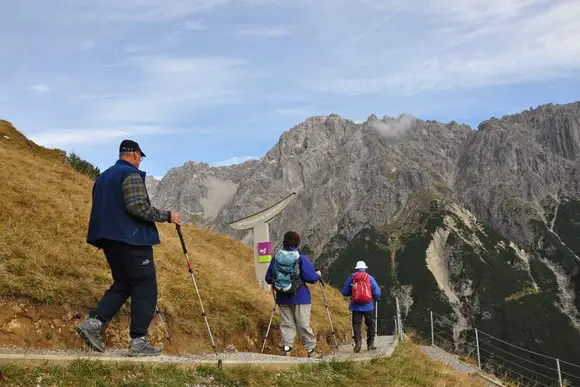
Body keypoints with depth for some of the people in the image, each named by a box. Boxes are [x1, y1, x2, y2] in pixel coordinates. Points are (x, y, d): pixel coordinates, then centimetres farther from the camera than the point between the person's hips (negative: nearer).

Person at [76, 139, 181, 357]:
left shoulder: (103, 177, 19)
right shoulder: (132, 175, -10)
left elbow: (100, 210, 23)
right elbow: (138, 206, -22)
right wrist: (167, 216, -13)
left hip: (109, 240, 9)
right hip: (132, 240, -9)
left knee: (122, 285, 18)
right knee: (145, 288, -2)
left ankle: (93, 323, 4)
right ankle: (138, 341, -3)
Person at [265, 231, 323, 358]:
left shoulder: (276, 258, 0)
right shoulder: (301, 258, -11)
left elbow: (268, 279, 4)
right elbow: (311, 277, -14)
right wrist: (318, 275, 8)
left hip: (282, 298, 3)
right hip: (300, 297, -3)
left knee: (286, 324, 11)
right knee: (304, 324, 4)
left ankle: (286, 348, 8)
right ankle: (311, 349, 13)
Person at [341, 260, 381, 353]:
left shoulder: (351, 278, 1)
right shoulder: (370, 278, -2)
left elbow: (344, 292, 3)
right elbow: (377, 292, -6)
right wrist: (376, 298, 16)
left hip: (356, 306, 0)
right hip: (368, 306, 0)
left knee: (356, 325, 3)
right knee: (370, 325, 14)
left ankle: (358, 343, -14)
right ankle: (370, 344, 18)